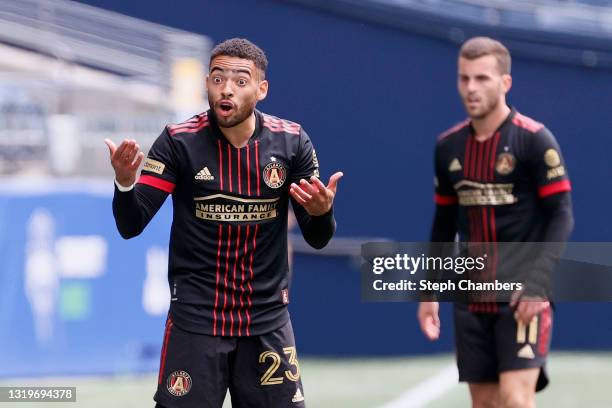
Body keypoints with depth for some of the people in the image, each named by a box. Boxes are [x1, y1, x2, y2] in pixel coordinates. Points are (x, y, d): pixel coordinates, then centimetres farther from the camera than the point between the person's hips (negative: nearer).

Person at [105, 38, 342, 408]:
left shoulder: (291, 142, -3)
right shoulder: (179, 142, -8)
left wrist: (321, 213, -22)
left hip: (268, 321, 2)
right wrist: (125, 182, -30)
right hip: (196, 319, -2)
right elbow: (131, 226, -10)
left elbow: (318, 239, 1)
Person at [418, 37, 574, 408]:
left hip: (522, 297, -5)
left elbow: (561, 216, -10)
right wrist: (429, 291, 12)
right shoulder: (449, 146, 8)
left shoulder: (535, 140, -8)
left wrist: (537, 283, -19)